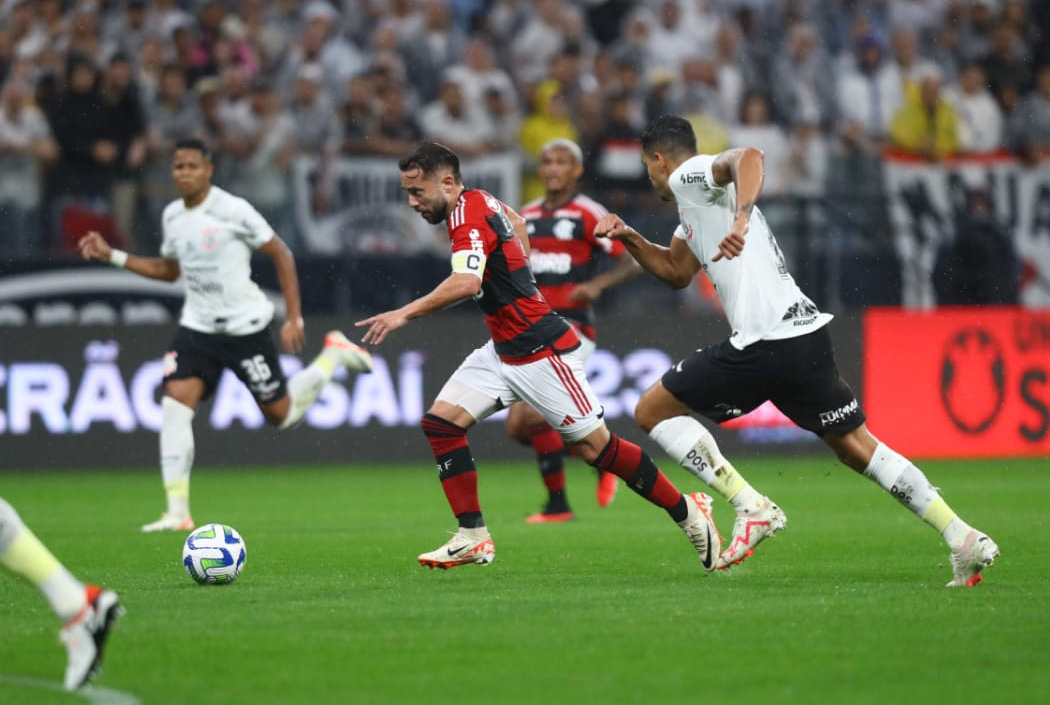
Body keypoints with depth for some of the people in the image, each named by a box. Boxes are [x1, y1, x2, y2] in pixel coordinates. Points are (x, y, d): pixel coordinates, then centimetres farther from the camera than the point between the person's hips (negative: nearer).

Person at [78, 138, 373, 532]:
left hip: (245, 326, -5)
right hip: (197, 326, 5)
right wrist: (112, 256, 13)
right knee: (174, 404, -16)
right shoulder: (172, 216, 6)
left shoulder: (233, 210, -14)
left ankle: (333, 355, 33)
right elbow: (168, 270, 23)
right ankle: (177, 513, -16)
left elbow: (282, 256, -7)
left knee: (281, 415, 5)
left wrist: (294, 318, -11)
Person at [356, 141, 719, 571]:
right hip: (503, 351, 10)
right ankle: (473, 538, -1)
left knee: (594, 445, -5)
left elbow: (466, 283, -38)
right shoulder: (480, 202, 8)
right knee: (440, 422, -3)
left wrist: (404, 314, -40)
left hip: (541, 351, -10)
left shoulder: (469, 214, -20)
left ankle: (688, 512, 10)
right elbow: (516, 222, 31)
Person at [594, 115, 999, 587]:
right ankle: (964, 538, 5)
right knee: (855, 446, 14)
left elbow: (747, 157, -23)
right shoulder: (693, 203, 27)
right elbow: (675, 272, 40)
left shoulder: (689, 175, -2)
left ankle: (751, 507, -6)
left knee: (651, 411, 3)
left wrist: (741, 218, -38)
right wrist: (627, 237, 28)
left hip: (763, 345, -10)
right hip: (807, 335, 10)